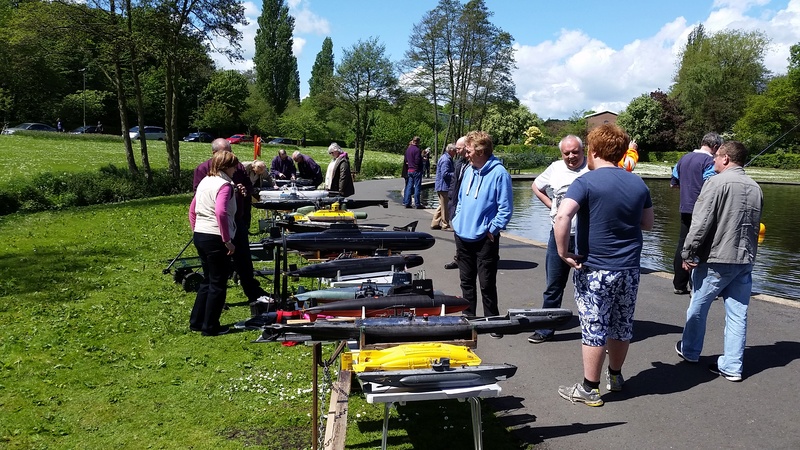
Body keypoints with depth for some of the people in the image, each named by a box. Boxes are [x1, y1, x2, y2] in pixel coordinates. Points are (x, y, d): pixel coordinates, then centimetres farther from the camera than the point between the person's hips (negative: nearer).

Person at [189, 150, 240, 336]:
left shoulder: (205, 181, 13)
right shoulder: (224, 185, -14)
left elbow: (192, 209, 19)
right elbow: (221, 213, -28)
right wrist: (227, 240, -22)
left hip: (200, 236, 9)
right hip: (215, 239, -9)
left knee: (208, 280, 21)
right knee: (218, 284, 3)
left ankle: (196, 321, 26)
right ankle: (210, 327, 10)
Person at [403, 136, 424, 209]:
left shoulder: (408, 149, 11)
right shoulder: (417, 150, -15)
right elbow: (418, 161, -18)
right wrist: (422, 158, -2)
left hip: (410, 170, 7)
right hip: (417, 170, -7)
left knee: (409, 186, 10)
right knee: (417, 187, -3)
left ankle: (407, 202, 10)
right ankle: (417, 204, -1)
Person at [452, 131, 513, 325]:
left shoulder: (499, 173, -15)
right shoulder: (469, 170, 6)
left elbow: (505, 209, -14)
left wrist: (492, 230, -15)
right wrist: (457, 220, 10)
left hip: (484, 239, -7)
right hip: (462, 236, 7)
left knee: (487, 284, 3)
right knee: (466, 281, 17)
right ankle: (468, 317, 30)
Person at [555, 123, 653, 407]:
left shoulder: (586, 182, -12)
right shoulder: (638, 184, 5)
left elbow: (562, 216, -27)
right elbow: (647, 223, 16)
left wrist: (563, 252, -17)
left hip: (594, 269, -5)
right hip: (629, 269, 6)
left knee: (594, 328, 2)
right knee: (622, 325, 17)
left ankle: (590, 389, 11)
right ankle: (615, 376, 36)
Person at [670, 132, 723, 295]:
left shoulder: (684, 158, 12)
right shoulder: (709, 160, -10)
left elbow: (673, 183, 18)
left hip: (685, 209, 7)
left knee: (682, 245, 11)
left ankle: (679, 285, 17)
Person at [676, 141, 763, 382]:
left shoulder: (716, 182, -13)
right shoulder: (755, 188, 9)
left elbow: (701, 222, -17)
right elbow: (755, 225, 16)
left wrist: (688, 253, -11)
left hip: (715, 260, -6)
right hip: (745, 260, 6)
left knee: (698, 307, 12)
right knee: (738, 314, 8)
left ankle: (690, 351, 29)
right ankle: (732, 367, 12)